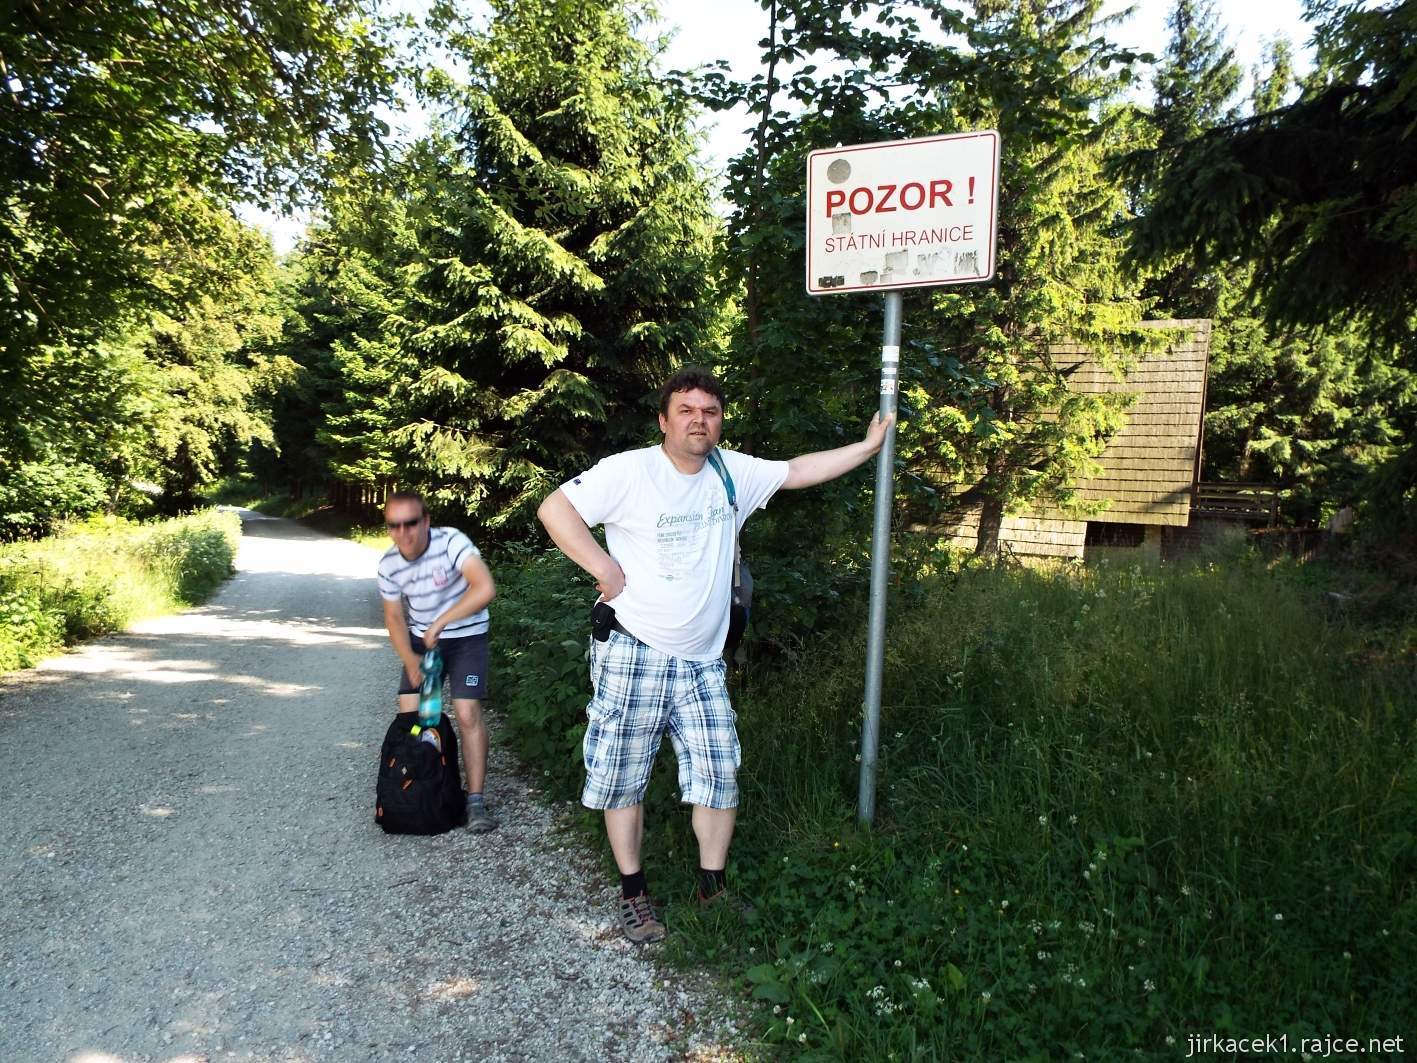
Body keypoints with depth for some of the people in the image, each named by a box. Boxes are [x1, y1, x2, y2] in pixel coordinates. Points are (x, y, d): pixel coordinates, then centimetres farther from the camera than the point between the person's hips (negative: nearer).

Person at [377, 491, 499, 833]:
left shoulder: (450, 542, -27)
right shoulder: (389, 564, -11)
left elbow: (485, 589, -40)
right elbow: (394, 617, 2)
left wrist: (440, 622, -35)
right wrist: (409, 659, -13)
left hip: (466, 636, -4)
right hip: (422, 640, 5)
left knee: (467, 713, -15)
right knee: (409, 713, -2)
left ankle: (475, 801, -7)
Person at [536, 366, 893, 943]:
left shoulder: (733, 472, 5)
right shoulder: (630, 470, -12)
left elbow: (800, 471, 12)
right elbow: (555, 508, -14)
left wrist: (869, 445, 9)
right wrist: (606, 570, -17)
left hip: (701, 662, 5)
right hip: (632, 654, -4)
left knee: (719, 773, 5)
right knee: (623, 776, 6)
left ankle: (713, 887, 23)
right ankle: (632, 892, 23)